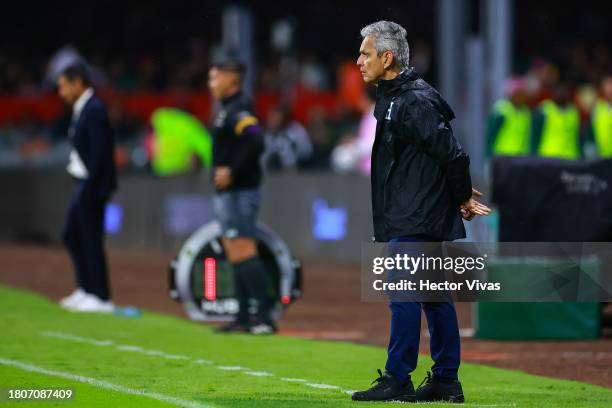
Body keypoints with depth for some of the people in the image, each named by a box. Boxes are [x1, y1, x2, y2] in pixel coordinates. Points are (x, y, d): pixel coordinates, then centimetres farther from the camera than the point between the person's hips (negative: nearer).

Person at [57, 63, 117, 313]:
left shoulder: (93, 110, -16)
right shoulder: (82, 109, 13)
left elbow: (99, 152, -21)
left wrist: (89, 188, -21)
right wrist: (82, 187, 14)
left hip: (92, 185, -10)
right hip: (83, 183, 10)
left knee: (91, 240, -4)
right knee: (70, 235, 15)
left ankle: (101, 298, 2)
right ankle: (86, 289, 22)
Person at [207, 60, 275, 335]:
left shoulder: (239, 110, -15)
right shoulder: (225, 109, 17)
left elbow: (255, 143, -26)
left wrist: (232, 172, -24)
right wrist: (223, 171, 11)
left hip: (238, 193, -11)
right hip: (227, 193, 11)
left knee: (243, 252, -13)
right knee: (235, 255, 11)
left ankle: (263, 317, -14)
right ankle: (243, 319, 15)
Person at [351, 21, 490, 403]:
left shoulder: (413, 103, -17)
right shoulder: (394, 98, 15)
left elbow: (452, 153, -19)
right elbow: (449, 156, 21)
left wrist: (462, 198, -6)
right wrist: (461, 196, 15)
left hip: (416, 221, -10)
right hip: (420, 218, 10)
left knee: (403, 294, -9)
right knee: (436, 298, 11)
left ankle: (398, 381, -7)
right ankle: (446, 381, 15)